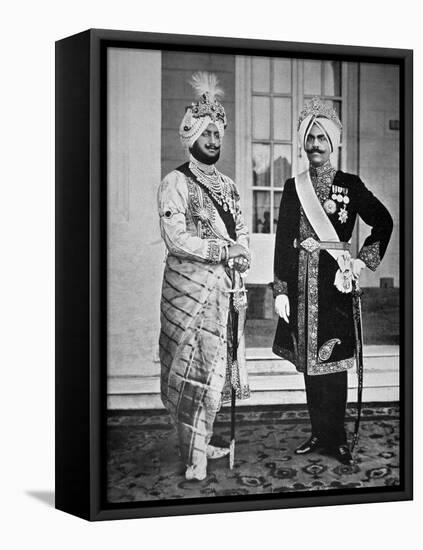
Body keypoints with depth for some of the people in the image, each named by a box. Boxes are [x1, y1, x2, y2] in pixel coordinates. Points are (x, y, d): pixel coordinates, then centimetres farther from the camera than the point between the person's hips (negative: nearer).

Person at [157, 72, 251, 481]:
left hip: (225, 289, 7)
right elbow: (176, 239, -16)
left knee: (216, 366, 10)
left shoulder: (227, 185, 16)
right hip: (190, 288, -7)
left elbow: (241, 231, 16)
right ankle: (194, 460, -4)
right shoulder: (175, 183, -7)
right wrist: (226, 251, -15)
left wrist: (241, 253, -7)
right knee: (194, 368, -7)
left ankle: (197, 442, 21)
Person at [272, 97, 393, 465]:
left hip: (335, 281, -3)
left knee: (333, 361, -3)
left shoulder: (350, 185, 2)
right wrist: (281, 290, 1)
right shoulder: (293, 187, 8)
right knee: (309, 361, 7)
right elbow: (283, 240, 6)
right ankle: (319, 433, 17)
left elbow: (383, 223, 9)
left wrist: (365, 261, 0)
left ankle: (336, 437, 5)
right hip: (302, 282, 3)